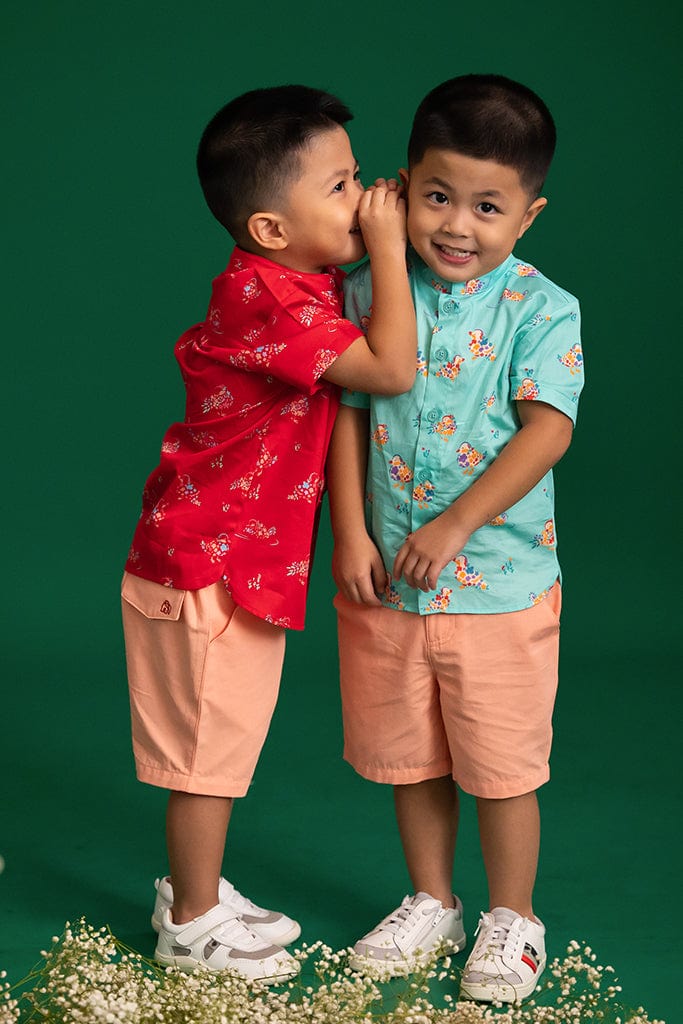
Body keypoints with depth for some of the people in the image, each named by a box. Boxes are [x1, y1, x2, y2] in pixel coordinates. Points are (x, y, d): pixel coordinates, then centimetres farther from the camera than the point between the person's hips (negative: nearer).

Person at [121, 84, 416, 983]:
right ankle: (193, 926, 19)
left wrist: (382, 239, 5)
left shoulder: (300, 286, 5)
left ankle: (197, 893, 36)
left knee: (222, 739, 20)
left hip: (253, 557, 10)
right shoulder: (266, 296, -25)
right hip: (207, 562, -10)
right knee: (207, 744, 4)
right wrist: (388, 247, -21)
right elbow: (392, 369, -29)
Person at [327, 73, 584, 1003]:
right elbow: (347, 414, 0)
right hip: (385, 578, 3)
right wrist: (351, 533, -9)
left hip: (499, 583, -3)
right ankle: (431, 901, 36)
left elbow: (547, 429, -17)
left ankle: (512, 919, 26)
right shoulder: (370, 294, -1)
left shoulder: (542, 309, -9)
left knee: (502, 766, 6)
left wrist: (455, 524, -23)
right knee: (409, 758, 16)